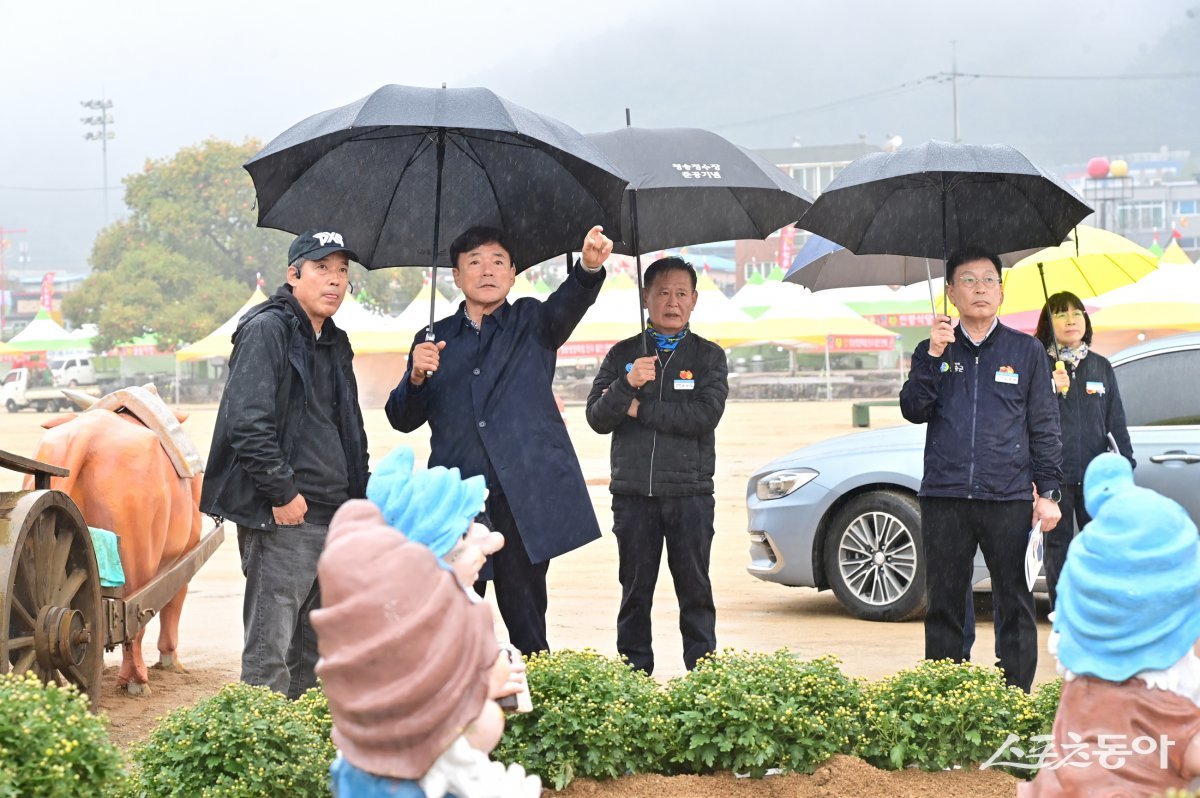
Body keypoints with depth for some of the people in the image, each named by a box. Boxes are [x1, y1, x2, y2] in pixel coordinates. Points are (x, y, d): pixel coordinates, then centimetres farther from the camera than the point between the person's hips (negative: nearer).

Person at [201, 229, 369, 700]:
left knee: (317, 652, 13)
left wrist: (358, 499, 15)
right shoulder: (267, 330, -9)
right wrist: (283, 492, -19)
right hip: (283, 518, -9)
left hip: (333, 517, 9)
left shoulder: (335, 344, 19)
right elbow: (248, 422, -18)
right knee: (270, 652, -6)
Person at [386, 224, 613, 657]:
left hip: (525, 496, -2)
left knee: (525, 621, -2)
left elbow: (567, 304, -11)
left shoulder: (531, 322, 12)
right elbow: (403, 419, 13)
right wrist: (417, 376, -8)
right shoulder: (434, 339, 17)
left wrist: (589, 266, -33)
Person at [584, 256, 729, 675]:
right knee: (635, 589, 6)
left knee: (694, 588, 1)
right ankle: (634, 669, 12)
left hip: (689, 493, -1)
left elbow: (706, 414, -9)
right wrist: (627, 384, -19)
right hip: (632, 492, 1)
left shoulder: (709, 356, 7)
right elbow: (597, 418, 0)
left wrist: (639, 409, -7)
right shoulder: (622, 354, 10)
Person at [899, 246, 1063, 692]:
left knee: (1015, 607, -1)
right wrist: (933, 355, -11)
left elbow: (1045, 427, 9)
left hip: (1009, 499, -1)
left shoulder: (1027, 351, 9)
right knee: (944, 606, 4)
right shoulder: (934, 351, 12)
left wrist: (1048, 491, 1)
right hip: (944, 499, 1)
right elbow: (913, 410, 0)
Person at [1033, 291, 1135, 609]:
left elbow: (1116, 420, 13)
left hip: (1095, 474, 3)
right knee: (1058, 547, 3)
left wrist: (1126, 464, 7)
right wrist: (1052, 389, -20)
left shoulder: (1101, 366, 12)